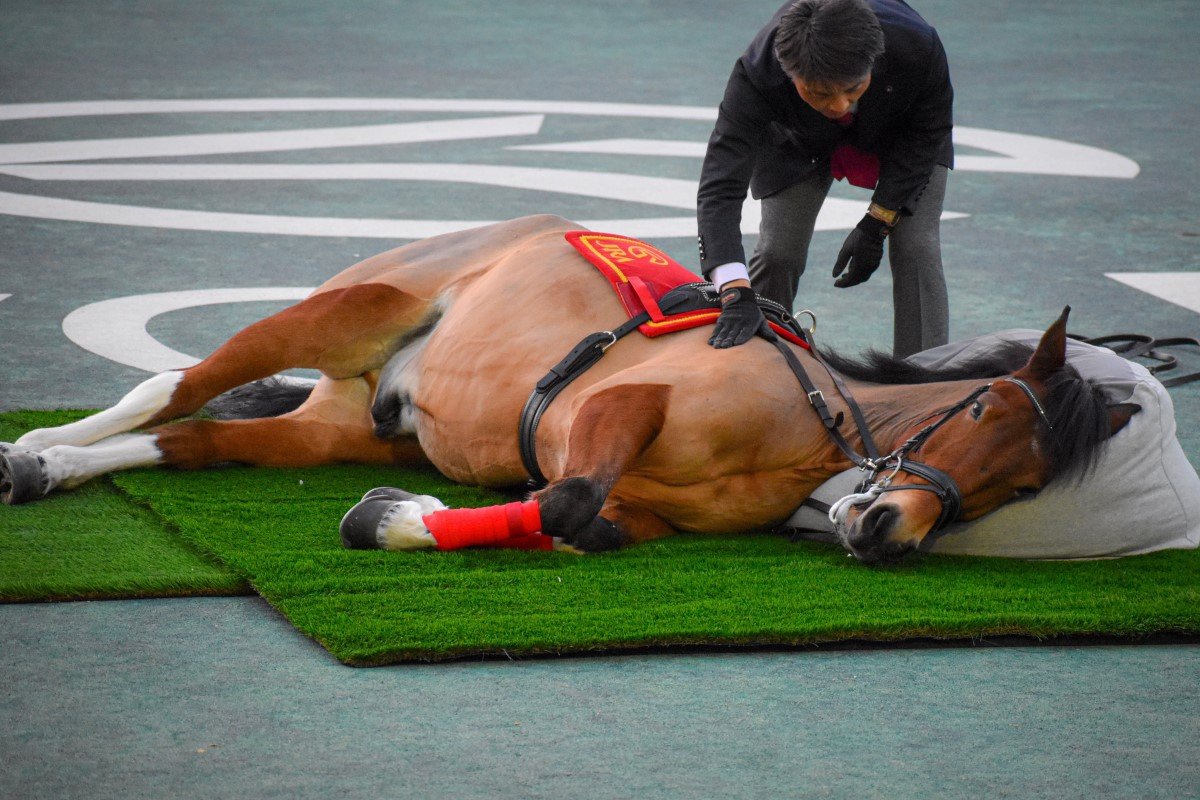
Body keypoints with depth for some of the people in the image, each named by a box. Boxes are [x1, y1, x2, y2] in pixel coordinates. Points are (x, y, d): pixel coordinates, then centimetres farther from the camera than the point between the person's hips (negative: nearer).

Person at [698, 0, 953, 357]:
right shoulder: (757, 74, -43)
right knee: (777, 254, -10)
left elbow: (928, 133, -20)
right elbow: (720, 187, -46)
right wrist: (737, 296, -57)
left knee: (916, 251, -15)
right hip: (801, 141, 0)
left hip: (900, 133, 0)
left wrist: (876, 225, -24)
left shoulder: (918, 47, -42)